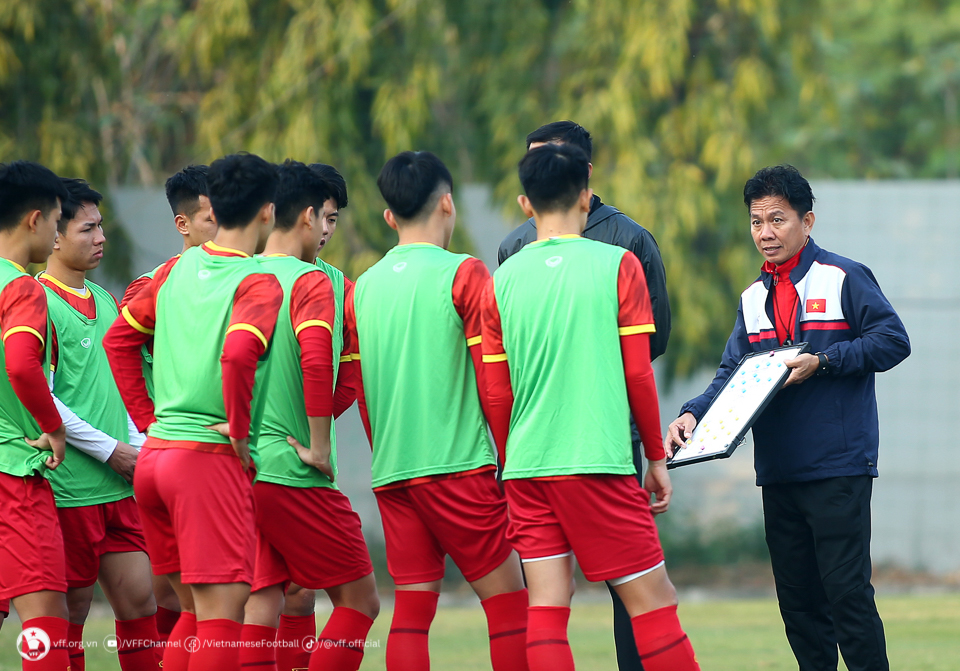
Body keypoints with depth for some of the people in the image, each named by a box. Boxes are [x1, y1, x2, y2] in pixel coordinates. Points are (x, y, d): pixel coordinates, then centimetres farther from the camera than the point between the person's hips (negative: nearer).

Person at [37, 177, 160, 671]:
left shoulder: (103, 302, 15)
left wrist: (137, 446, 9)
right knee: (70, 614, -2)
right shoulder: (39, 303, -11)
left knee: (139, 602, 6)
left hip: (118, 489, 8)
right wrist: (110, 450, -12)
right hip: (69, 490, -8)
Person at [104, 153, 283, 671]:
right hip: (210, 458, -8)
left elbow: (119, 338, 20)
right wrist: (239, 429, -14)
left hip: (154, 454, 8)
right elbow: (238, 353, -27)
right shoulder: (258, 283, -10)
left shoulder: (178, 269, 13)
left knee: (195, 610, 15)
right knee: (221, 614, -8)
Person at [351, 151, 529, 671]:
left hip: (390, 472, 5)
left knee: (412, 605, 5)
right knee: (507, 598, 1)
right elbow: (491, 374, -7)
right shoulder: (462, 274, -5)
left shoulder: (364, 286, 10)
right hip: (458, 466, -5)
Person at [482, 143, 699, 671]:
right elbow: (638, 374, -2)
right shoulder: (617, 265, -1)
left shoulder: (503, 280, 7)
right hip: (597, 461, -3)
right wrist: (657, 457, 9)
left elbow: (496, 393, 9)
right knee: (652, 599, 0)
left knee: (546, 605, 2)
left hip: (526, 465, 3)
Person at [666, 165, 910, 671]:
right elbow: (733, 374, 11)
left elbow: (893, 340, -7)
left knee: (847, 591, -10)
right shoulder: (753, 299, 16)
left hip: (838, 467, -6)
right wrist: (693, 414, -7)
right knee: (797, 598, 7)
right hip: (778, 472, 6)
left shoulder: (844, 278, -1)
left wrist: (822, 362, -15)